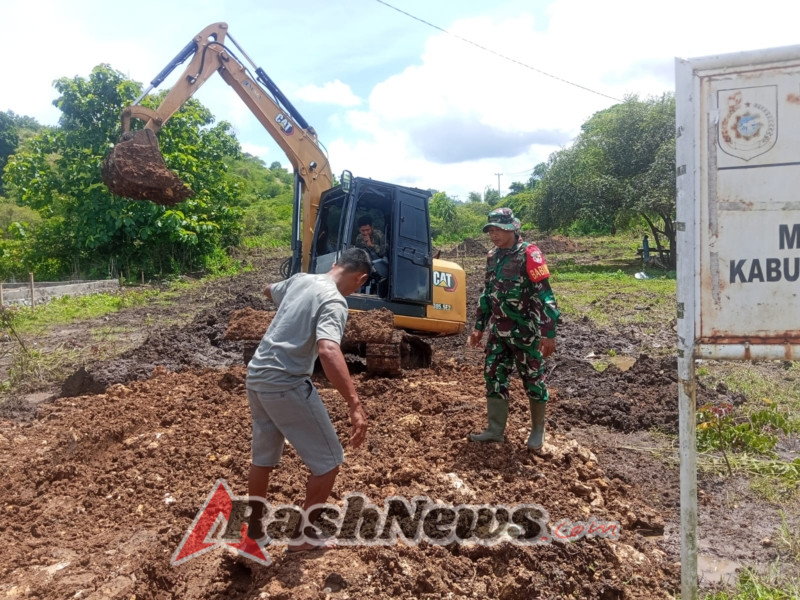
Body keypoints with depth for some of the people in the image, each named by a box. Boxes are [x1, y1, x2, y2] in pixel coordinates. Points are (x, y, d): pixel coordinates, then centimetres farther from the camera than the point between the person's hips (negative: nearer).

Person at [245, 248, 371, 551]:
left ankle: (255, 525, 42)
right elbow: (328, 350, -35)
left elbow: (269, 291, 31)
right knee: (328, 460, 7)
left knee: (263, 458, 25)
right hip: (286, 385, -9)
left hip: (256, 377, 9)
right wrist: (355, 404, -39)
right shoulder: (334, 302, -17)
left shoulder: (299, 279, 7)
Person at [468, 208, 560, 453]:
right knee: (494, 377, 8)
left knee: (533, 380, 6)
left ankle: (538, 431, 21)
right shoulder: (493, 256, 8)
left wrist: (549, 333, -21)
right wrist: (479, 327, 18)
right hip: (498, 331, 7)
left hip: (525, 331, -7)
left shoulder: (529, 254, -14)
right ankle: (495, 430, 19)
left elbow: (544, 295, -17)